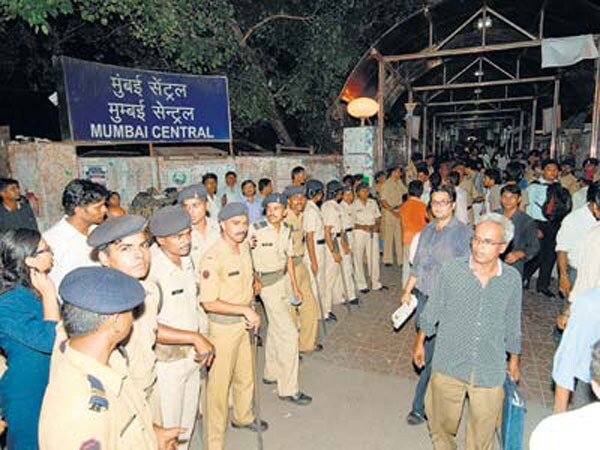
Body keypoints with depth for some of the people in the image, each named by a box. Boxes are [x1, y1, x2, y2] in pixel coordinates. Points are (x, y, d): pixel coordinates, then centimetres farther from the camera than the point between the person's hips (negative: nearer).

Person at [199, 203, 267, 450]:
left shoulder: (244, 246, -1)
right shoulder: (213, 258, -26)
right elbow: (209, 303, -25)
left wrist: (254, 283, 2)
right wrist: (245, 309, -26)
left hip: (244, 322, 8)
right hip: (222, 326, -7)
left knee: (245, 375, 25)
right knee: (219, 383, 6)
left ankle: (243, 416, 50)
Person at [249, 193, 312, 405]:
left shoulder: (286, 229, 3)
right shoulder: (256, 230, -17)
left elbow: (288, 258, 11)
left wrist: (295, 286, 13)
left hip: (284, 279, 7)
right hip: (267, 282, -7)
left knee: (276, 329, 18)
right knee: (289, 333, -6)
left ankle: (271, 373, 38)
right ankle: (288, 389, 7)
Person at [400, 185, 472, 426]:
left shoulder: (464, 233, -10)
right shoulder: (426, 231, 10)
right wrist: (407, 290, 15)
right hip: (424, 297, 6)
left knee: (433, 354, -2)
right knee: (423, 346, 15)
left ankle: (420, 406, 11)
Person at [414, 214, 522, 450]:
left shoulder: (512, 278, -6)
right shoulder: (451, 270, -11)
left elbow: (512, 325, 9)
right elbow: (432, 311, 2)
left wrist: (514, 360, 17)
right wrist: (420, 342, 10)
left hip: (490, 371, 1)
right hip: (448, 366, 0)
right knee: (441, 424, 17)